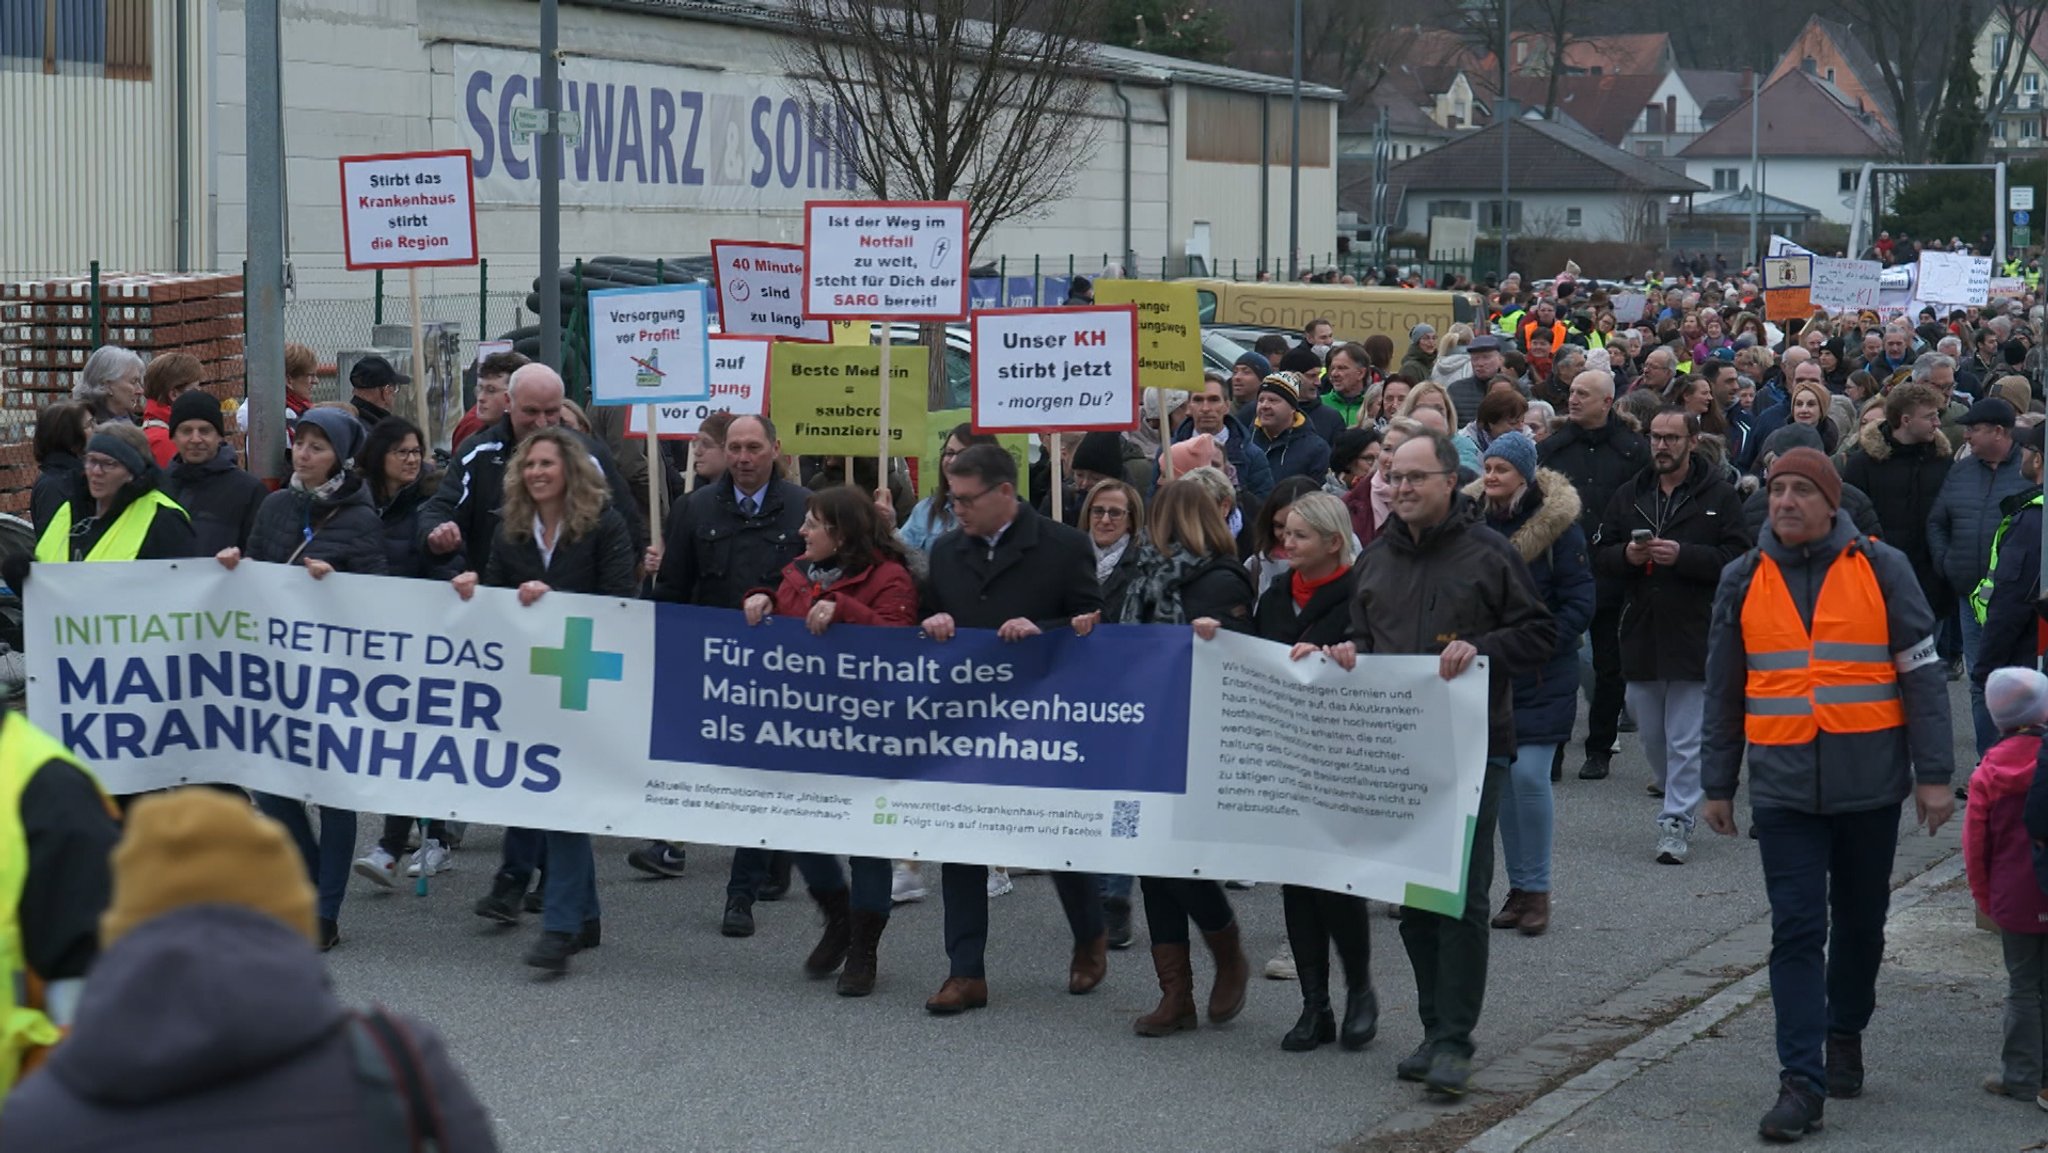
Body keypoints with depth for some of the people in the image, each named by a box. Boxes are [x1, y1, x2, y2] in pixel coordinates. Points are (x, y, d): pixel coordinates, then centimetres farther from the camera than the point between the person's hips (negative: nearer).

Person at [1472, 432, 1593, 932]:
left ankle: (1536, 890, 0)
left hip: (1542, 677, -4)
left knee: (1530, 775, -11)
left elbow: (1578, 603, -7)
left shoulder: (1557, 525, -7)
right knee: (1502, 777, 6)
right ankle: (1518, 889, 15)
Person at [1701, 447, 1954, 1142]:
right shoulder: (1745, 581, 5)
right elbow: (1724, 691, 12)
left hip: (1868, 784, 0)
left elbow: (1922, 675, 0)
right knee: (1796, 931, -6)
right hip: (1783, 787, 0)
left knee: (1859, 922, 14)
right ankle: (1802, 1081, -8)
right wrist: (1717, 785, 12)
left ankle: (1844, 1035, 35)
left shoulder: (1881, 570, -1)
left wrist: (1934, 774, -5)